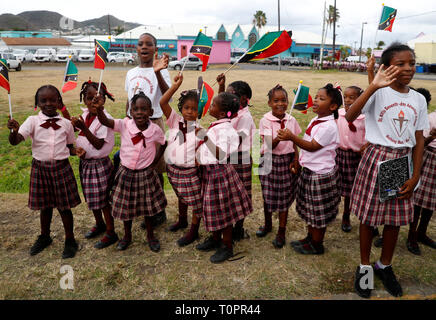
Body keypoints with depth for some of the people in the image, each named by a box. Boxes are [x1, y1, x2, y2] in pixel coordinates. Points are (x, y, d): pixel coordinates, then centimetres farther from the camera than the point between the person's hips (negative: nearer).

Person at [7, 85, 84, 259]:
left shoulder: (65, 123, 0)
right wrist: (14, 130, -37)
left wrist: (76, 150, -10)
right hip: (40, 168, 1)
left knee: (64, 206, 7)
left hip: (61, 168, 0)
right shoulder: (33, 121, -5)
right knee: (45, 205, 15)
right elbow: (14, 141, -16)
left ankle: (70, 240, 24)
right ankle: (44, 237, 38)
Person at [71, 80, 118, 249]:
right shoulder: (85, 115, 3)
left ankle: (111, 233, 18)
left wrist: (84, 128, -32)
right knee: (91, 197, 21)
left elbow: (99, 144, -24)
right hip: (85, 162, 8)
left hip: (99, 164, -8)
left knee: (103, 199, 3)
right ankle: (99, 224, 42)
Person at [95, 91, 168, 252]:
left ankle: (150, 235, 38)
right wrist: (99, 108, -49)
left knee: (148, 206, 15)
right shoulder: (125, 125, -15)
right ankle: (127, 236, 40)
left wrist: (154, 162, 1)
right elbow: (105, 121, -30)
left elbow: (164, 144, 5)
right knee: (125, 206, 16)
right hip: (126, 173, 1)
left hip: (145, 174, 0)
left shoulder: (155, 130, -14)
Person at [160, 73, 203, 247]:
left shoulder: (200, 130, -10)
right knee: (181, 196, 25)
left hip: (190, 171, -3)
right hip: (173, 168, 4)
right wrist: (176, 85, -20)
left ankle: (194, 231, 26)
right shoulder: (175, 121, -4)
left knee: (196, 201, 6)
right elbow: (163, 102, -14)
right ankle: (182, 220, 49)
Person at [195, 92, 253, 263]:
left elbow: (221, 155, -31)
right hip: (210, 171, 9)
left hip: (219, 172, -9)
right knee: (213, 208, 20)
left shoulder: (224, 129, -21)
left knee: (223, 210, 5)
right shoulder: (217, 125, 7)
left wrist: (205, 138, -34)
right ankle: (215, 239, 39)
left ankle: (227, 246, 21)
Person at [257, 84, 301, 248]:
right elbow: (270, 145, -17)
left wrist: (296, 160, -5)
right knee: (268, 195, 10)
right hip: (270, 161, -1)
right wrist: (278, 138, -36)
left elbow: (294, 143, 7)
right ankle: (268, 224, 35)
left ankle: (282, 231, 21)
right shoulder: (265, 120, -9)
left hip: (287, 160, 2)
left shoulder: (291, 120, 0)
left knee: (285, 196, 6)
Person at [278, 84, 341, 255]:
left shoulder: (328, 126, -21)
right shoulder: (315, 120, 7)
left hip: (320, 174, -9)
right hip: (309, 170, 9)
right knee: (309, 208, 21)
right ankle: (310, 237, 39)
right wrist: (298, 160, 13)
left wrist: (292, 137, -29)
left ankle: (316, 245, 24)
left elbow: (312, 146, -23)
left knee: (318, 211, 7)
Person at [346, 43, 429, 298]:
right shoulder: (378, 93, -10)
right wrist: (373, 86, -34)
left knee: (396, 219, 13)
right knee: (369, 215, 6)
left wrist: (415, 175, 3)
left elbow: (419, 140, 8)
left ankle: (385, 266, 35)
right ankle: (365, 267, 27)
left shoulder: (419, 99, 5)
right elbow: (350, 116, -28)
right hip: (377, 159, -4)